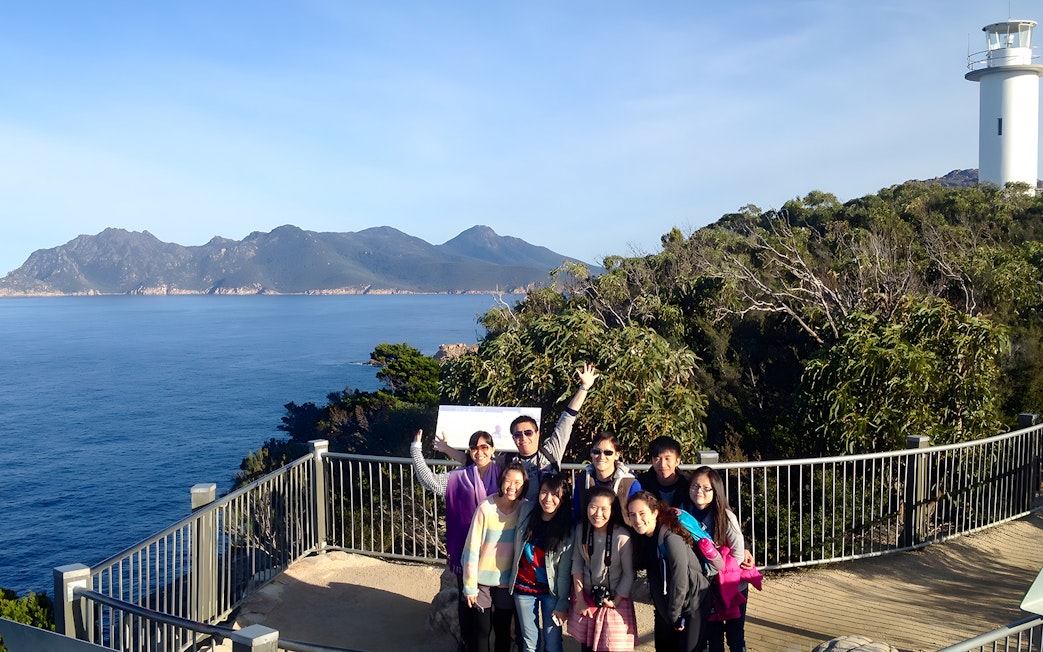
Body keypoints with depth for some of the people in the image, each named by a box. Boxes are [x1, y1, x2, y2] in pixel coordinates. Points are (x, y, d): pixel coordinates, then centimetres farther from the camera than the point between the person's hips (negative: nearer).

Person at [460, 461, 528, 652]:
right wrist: (470, 585, -11)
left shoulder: (524, 509, -8)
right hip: (483, 580, -3)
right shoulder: (486, 508, -18)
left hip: (508, 581, 3)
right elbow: (472, 548, -14)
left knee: (503, 631, 14)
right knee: (481, 631, 7)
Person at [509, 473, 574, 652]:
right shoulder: (526, 510, -6)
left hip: (552, 590, -2)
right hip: (524, 587, 2)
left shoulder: (567, 529, -11)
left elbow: (565, 571, -9)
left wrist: (562, 604, -9)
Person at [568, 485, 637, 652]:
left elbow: (629, 574, -13)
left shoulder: (622, 537, -24)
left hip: (615, 600, -4)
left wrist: (615, 602, -8)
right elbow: (577, 564, -3)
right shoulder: (581, 529, -11)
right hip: (586, 598, 4)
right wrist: (579, 599, -3)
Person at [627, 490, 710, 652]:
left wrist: (675, 615, -16)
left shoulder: (672, 539, -26)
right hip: (664, 607, 7)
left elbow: (680, 582, -25)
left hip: (691, 607, -7)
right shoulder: (644, 538, -1)